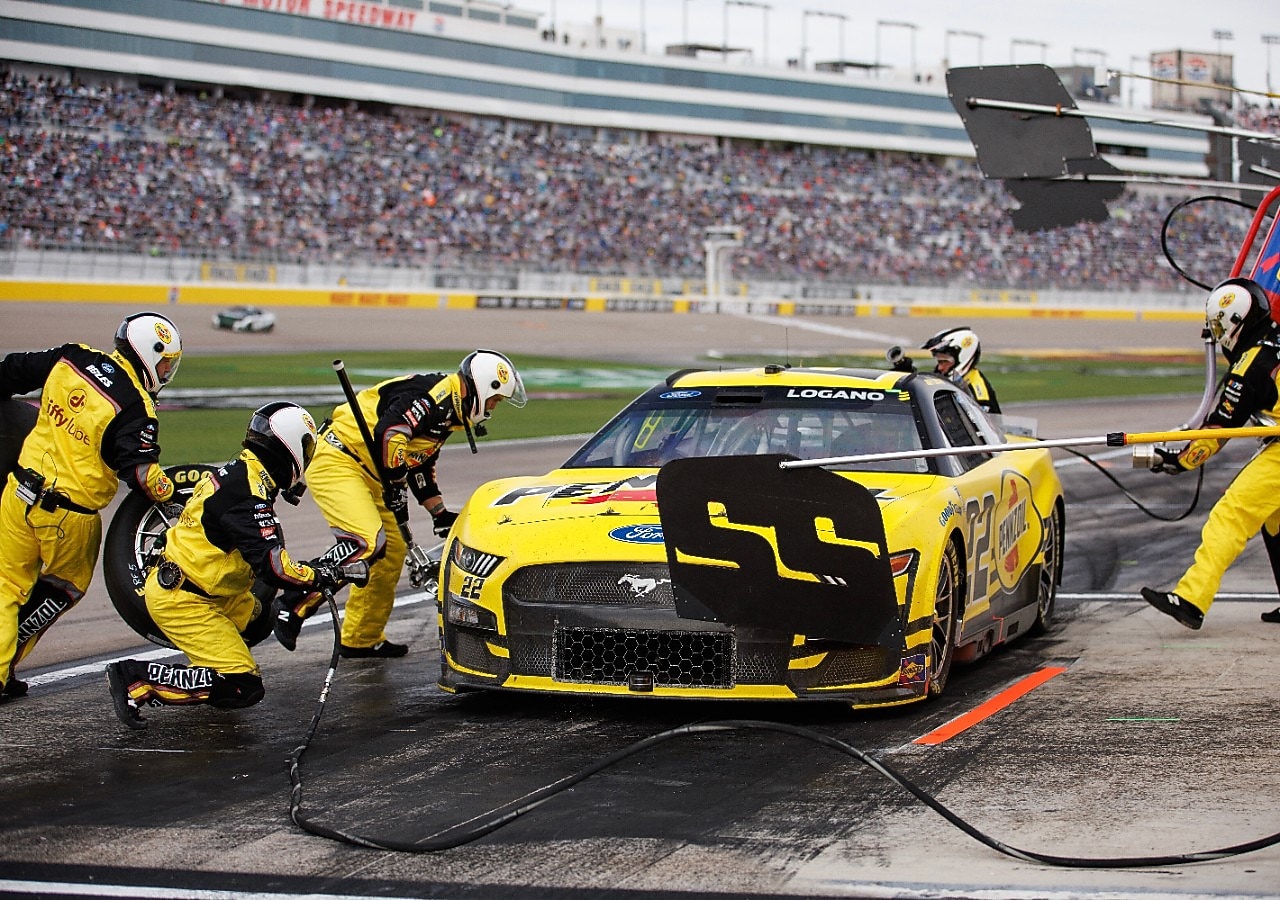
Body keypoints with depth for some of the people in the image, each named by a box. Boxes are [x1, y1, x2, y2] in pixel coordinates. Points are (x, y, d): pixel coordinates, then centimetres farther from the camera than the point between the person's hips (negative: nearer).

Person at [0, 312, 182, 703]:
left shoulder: (71, 359, 1)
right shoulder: (135, 409, -16)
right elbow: (142, 473, -21)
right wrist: (172, 491, -5)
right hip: (70, 516, -4)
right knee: (64, 589, 21)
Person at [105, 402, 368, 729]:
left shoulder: (235, 473, 8)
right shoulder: (249, 496, -21)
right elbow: (274, 569, -24)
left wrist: (311, 569, 15)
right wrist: (331, 576, -11)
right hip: (184, 603, -10)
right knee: (245, 688, -10)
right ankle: (139, 679, -11)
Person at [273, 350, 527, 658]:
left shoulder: (448, 412, 17)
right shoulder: (434, 394, -16)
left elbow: (421, 466, 25)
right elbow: (389, 432, -30)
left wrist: (440, 514, 23)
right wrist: (395, 487, -21)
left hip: (367, 476, 11)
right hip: (336, 462, -11)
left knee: (392, 553, 13)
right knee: (368, 542, -27)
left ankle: (361, 639, 24)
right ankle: (294, 605, -21)